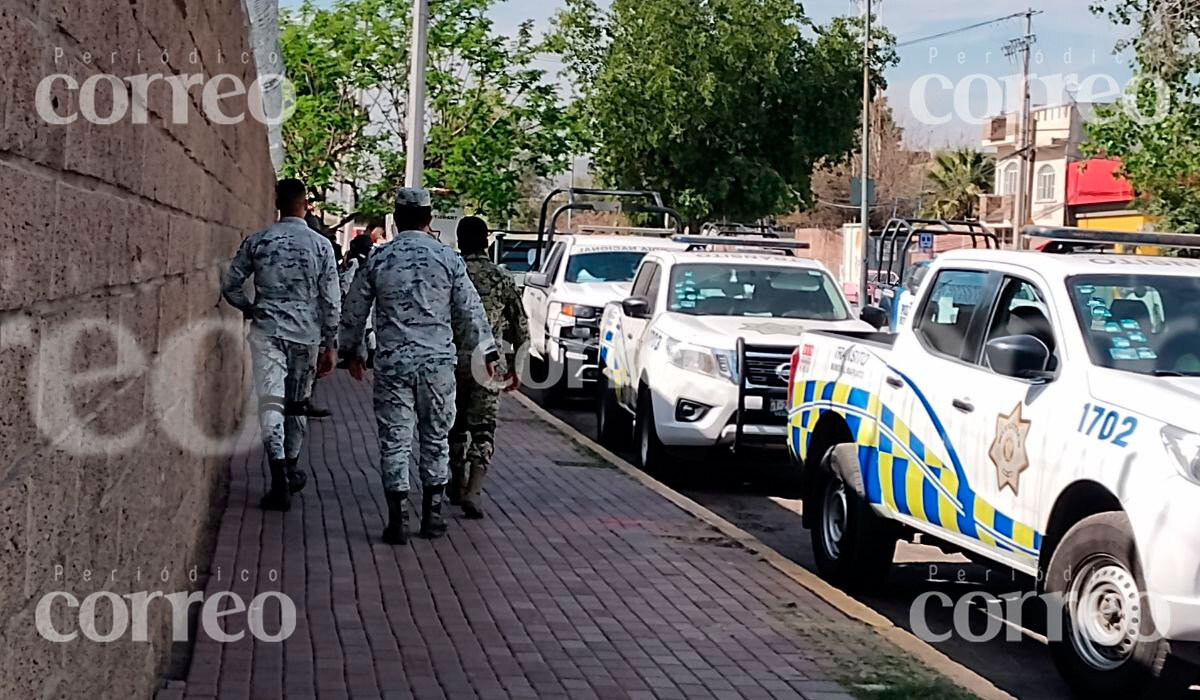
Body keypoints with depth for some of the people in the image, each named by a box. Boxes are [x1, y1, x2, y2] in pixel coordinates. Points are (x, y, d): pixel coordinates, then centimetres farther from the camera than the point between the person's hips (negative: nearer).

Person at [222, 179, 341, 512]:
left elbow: (230, 285, 1)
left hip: (267, 331, -1)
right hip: (305, 334, 1)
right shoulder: (321, 245, -2)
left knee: (271, 402, -4)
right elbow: (331, 301, -1)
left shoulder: (257, 242, 0)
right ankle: (292, 470, 30)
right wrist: (330, 345, 6)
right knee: (298, 404, 16)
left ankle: (280, 478, -16)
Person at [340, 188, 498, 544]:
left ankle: (398, 520, 0)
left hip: (392, 364, 0)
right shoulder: (447, 258, -1)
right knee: (435, 438, 12)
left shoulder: (378, 259, 1)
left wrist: (354, 351, 23)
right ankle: (432, 515, 17)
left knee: (395, 439, 3)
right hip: (437, 362, 0)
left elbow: (354, 310, 9)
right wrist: (487, 352, 14)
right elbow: (471, 312, 2)